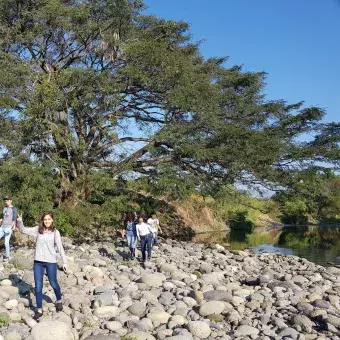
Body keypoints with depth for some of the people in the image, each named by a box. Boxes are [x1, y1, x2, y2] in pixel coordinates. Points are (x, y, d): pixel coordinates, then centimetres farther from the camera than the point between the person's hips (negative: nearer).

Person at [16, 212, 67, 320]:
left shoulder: (55, 232, -7)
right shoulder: (38, 230, 0)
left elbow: (60, 247, -8)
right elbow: (24, 230, 3)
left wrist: (64, 262, -12)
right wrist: (19, 222, -16)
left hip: (51, 262, -2)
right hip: (38, 262, 2)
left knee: (53, 284, 14)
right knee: (38, 286, 5)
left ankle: (59, 301, 41)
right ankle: (39, 310, 18)